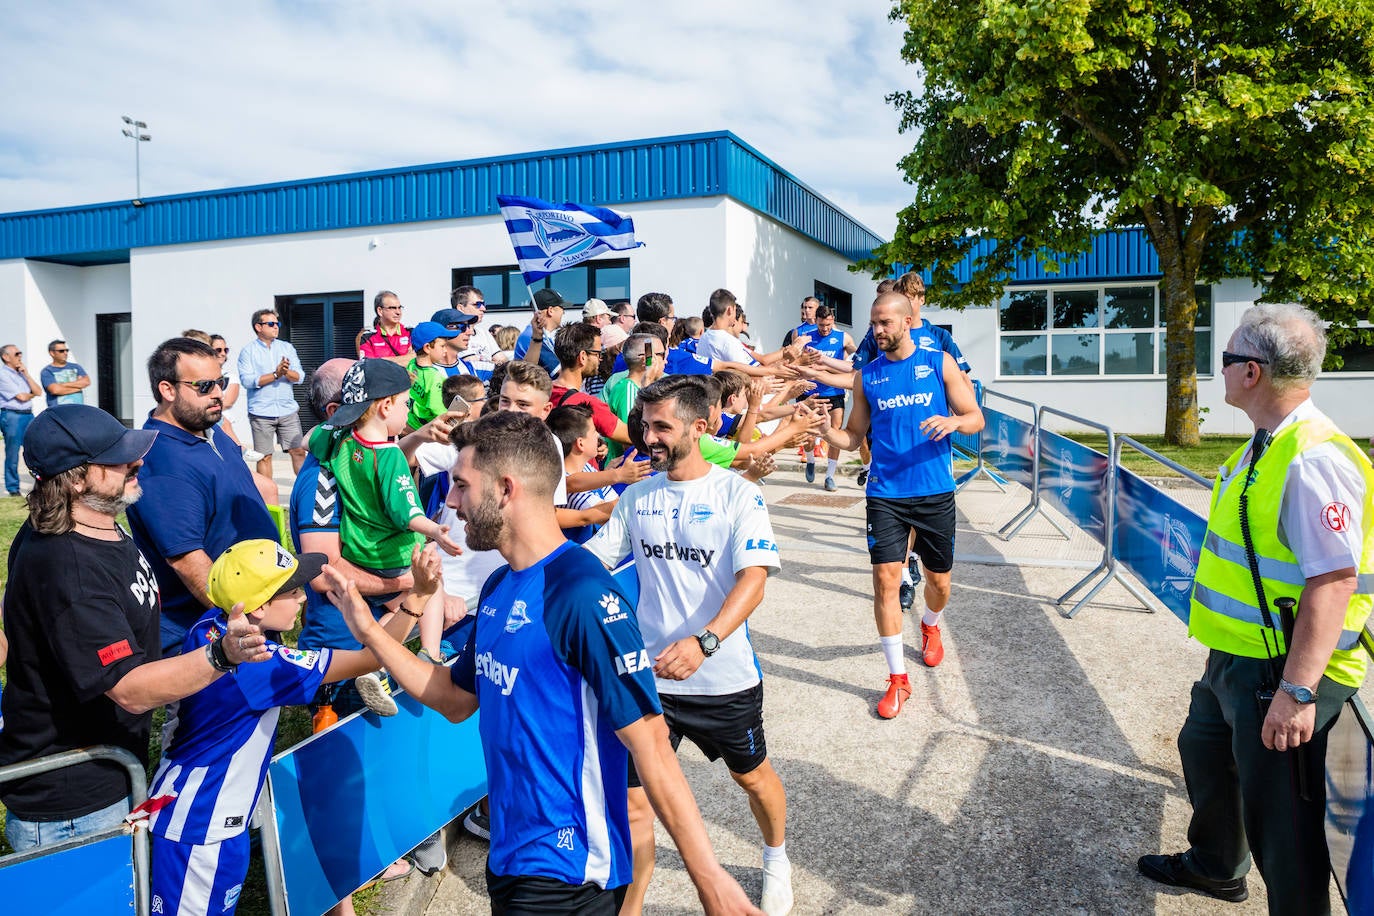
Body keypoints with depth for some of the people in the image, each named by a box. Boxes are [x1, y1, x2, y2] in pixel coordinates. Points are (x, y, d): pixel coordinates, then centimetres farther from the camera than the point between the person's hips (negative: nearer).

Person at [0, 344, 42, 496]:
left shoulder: (22, 373, 15)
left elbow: (38, 391, 5)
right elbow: (21, 397, -13)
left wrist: (26, 373, 0)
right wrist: (32, 394, 8)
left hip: (28, 415, 6)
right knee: (12, 456, 1)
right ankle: (13, 489, 9)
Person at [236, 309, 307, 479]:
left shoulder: (287, 348, 12)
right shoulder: (248, 351, 2)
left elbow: (299, 377, 4)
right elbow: (247, 380, -11)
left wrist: (287, 372, -17)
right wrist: (276, 374, -15)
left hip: (288, 410, 3)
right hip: (261, 413, -2)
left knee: (298, 451, 1)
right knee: (264, 457, 3)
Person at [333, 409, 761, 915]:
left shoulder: (582, 594, -24)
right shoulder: (498, 587, 4)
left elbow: (647, 741, -24)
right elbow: (456, 697, 12)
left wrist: (708, 875, -22)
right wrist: (370, 631, 7)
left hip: (567, 874, -9)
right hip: (508, 855, 9)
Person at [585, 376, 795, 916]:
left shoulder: (737, 494, -12)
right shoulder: (636, 496, 1)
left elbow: (753, 579, -23)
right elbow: (591, 559, 4)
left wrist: (704, 642, -38)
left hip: (724, 675, -2)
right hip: (649, 673, 2)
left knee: (752, 775, 22)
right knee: (632, 800, 0)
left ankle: (776, 859, 52)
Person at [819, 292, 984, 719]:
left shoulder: (939, 363, 1)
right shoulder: (866, 376, 5)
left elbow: (976, 419, 2)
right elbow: (853, 437, 9)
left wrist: (953, 421, -21)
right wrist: (824, 429, -12)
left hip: (935, 491, 0)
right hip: (885, 494, 0)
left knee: (938, 578, 13)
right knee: (885, 578, -8)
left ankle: (931, 626, 49)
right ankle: (897, 678, 4)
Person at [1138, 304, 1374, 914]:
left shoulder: (1314, 460, -26)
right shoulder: (1268, 447, 7)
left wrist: (1297, 690, -30)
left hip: (1280, 672, -11)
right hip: (1237, 656, 11)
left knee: (1278, 814, 2)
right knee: (1204, 747, 29)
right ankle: (1215, 867, 53)